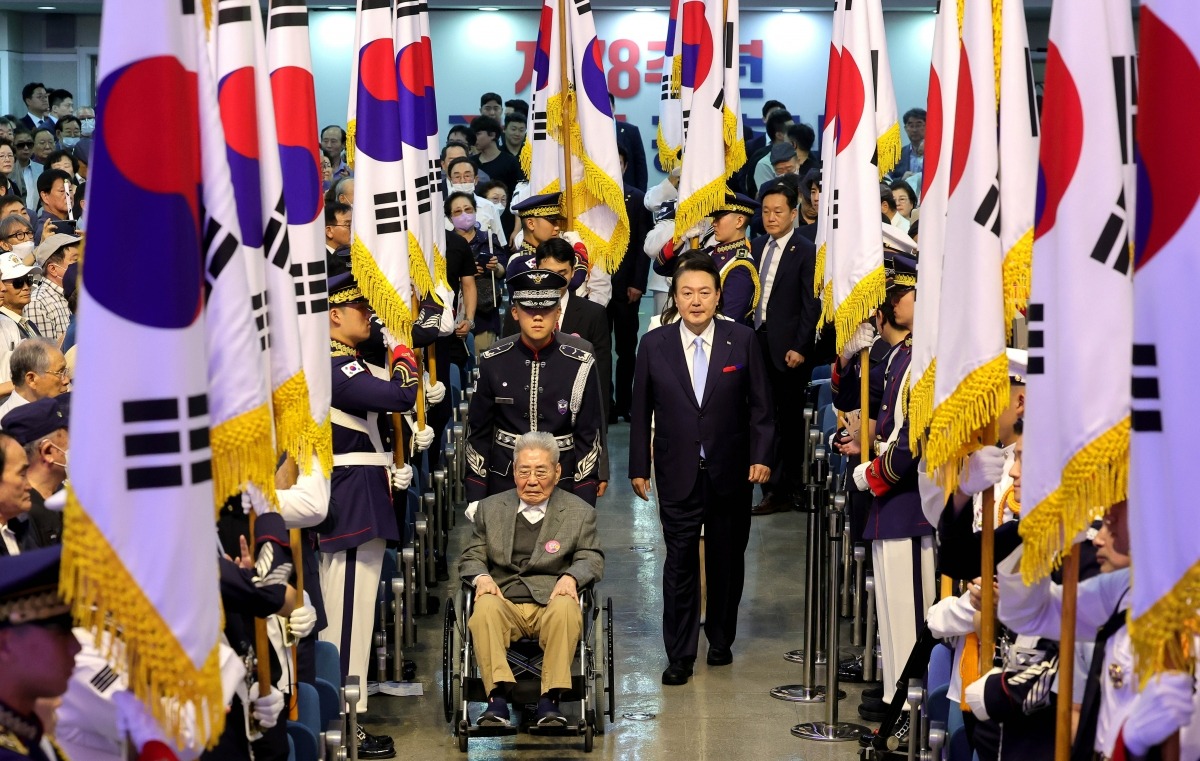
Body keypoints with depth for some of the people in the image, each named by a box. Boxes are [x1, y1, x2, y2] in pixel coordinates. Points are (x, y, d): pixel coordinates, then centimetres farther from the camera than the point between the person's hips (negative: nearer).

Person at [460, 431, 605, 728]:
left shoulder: (579, 512, 15)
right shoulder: (490, 508, 19)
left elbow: (592, 559, 9)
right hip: (504, 602, 1)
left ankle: (550, 700, -36)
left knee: (566, 609, -37)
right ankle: (498, 697, -39)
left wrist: (571, 577, -14)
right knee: (485, 607, -35)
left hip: (551, 603, -1)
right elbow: (471, 556, 17)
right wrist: (481, 577, -7)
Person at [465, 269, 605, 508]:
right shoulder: (493, 362, -4)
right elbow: (478, 431, 3)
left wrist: (583, 505, -5)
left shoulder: (580, 364, -7)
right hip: (503, 483, 1)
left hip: (562, 483, -1)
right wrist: (475, 497, 1)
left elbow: (589, 435, -2)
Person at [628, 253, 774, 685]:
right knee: (680, 563, -2)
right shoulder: (654, 345, 0)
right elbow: (641, 411, 4)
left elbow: (760, 406, 2)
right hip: (678, 473, -1)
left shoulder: (742, 340, -1)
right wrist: (639, 467, 2)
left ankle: (721, 640, 28)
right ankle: (680, 656, 4)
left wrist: (761, 456, -6)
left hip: (731, 472, 1)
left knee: (727, 560, 11)